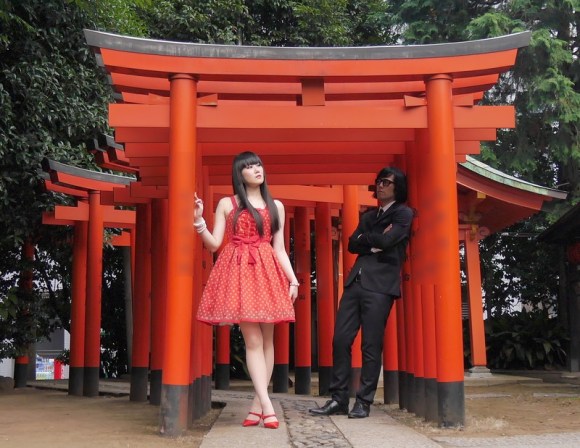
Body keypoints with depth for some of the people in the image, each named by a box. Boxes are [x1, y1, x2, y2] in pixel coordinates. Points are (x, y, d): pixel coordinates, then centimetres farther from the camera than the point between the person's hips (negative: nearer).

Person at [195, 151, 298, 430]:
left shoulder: (276, 206, 15)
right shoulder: (226, 204, 9)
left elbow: (279, 248, 12)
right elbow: (214, 244, 4)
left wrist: (293, 280, 3)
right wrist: (199, 221, -10)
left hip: (268, 272, 3)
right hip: (238, 273, -3)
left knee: (267, 340, 0)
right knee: (253, 340, -9)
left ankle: (257, 404, 7)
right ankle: (267, 405, -12)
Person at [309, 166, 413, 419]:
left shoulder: (403, 214, 4)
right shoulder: (368, 216, 24)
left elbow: (386, 240, -11)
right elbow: (352, 245, 12)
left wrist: (364, 238, 5)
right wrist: (373, 243, -5)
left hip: (380, 285, -6)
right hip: (356, 282, 6)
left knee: (371, 345, -4)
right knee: (340, 339, 1)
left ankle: (363, 402, 4)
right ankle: (338, 399, 7)